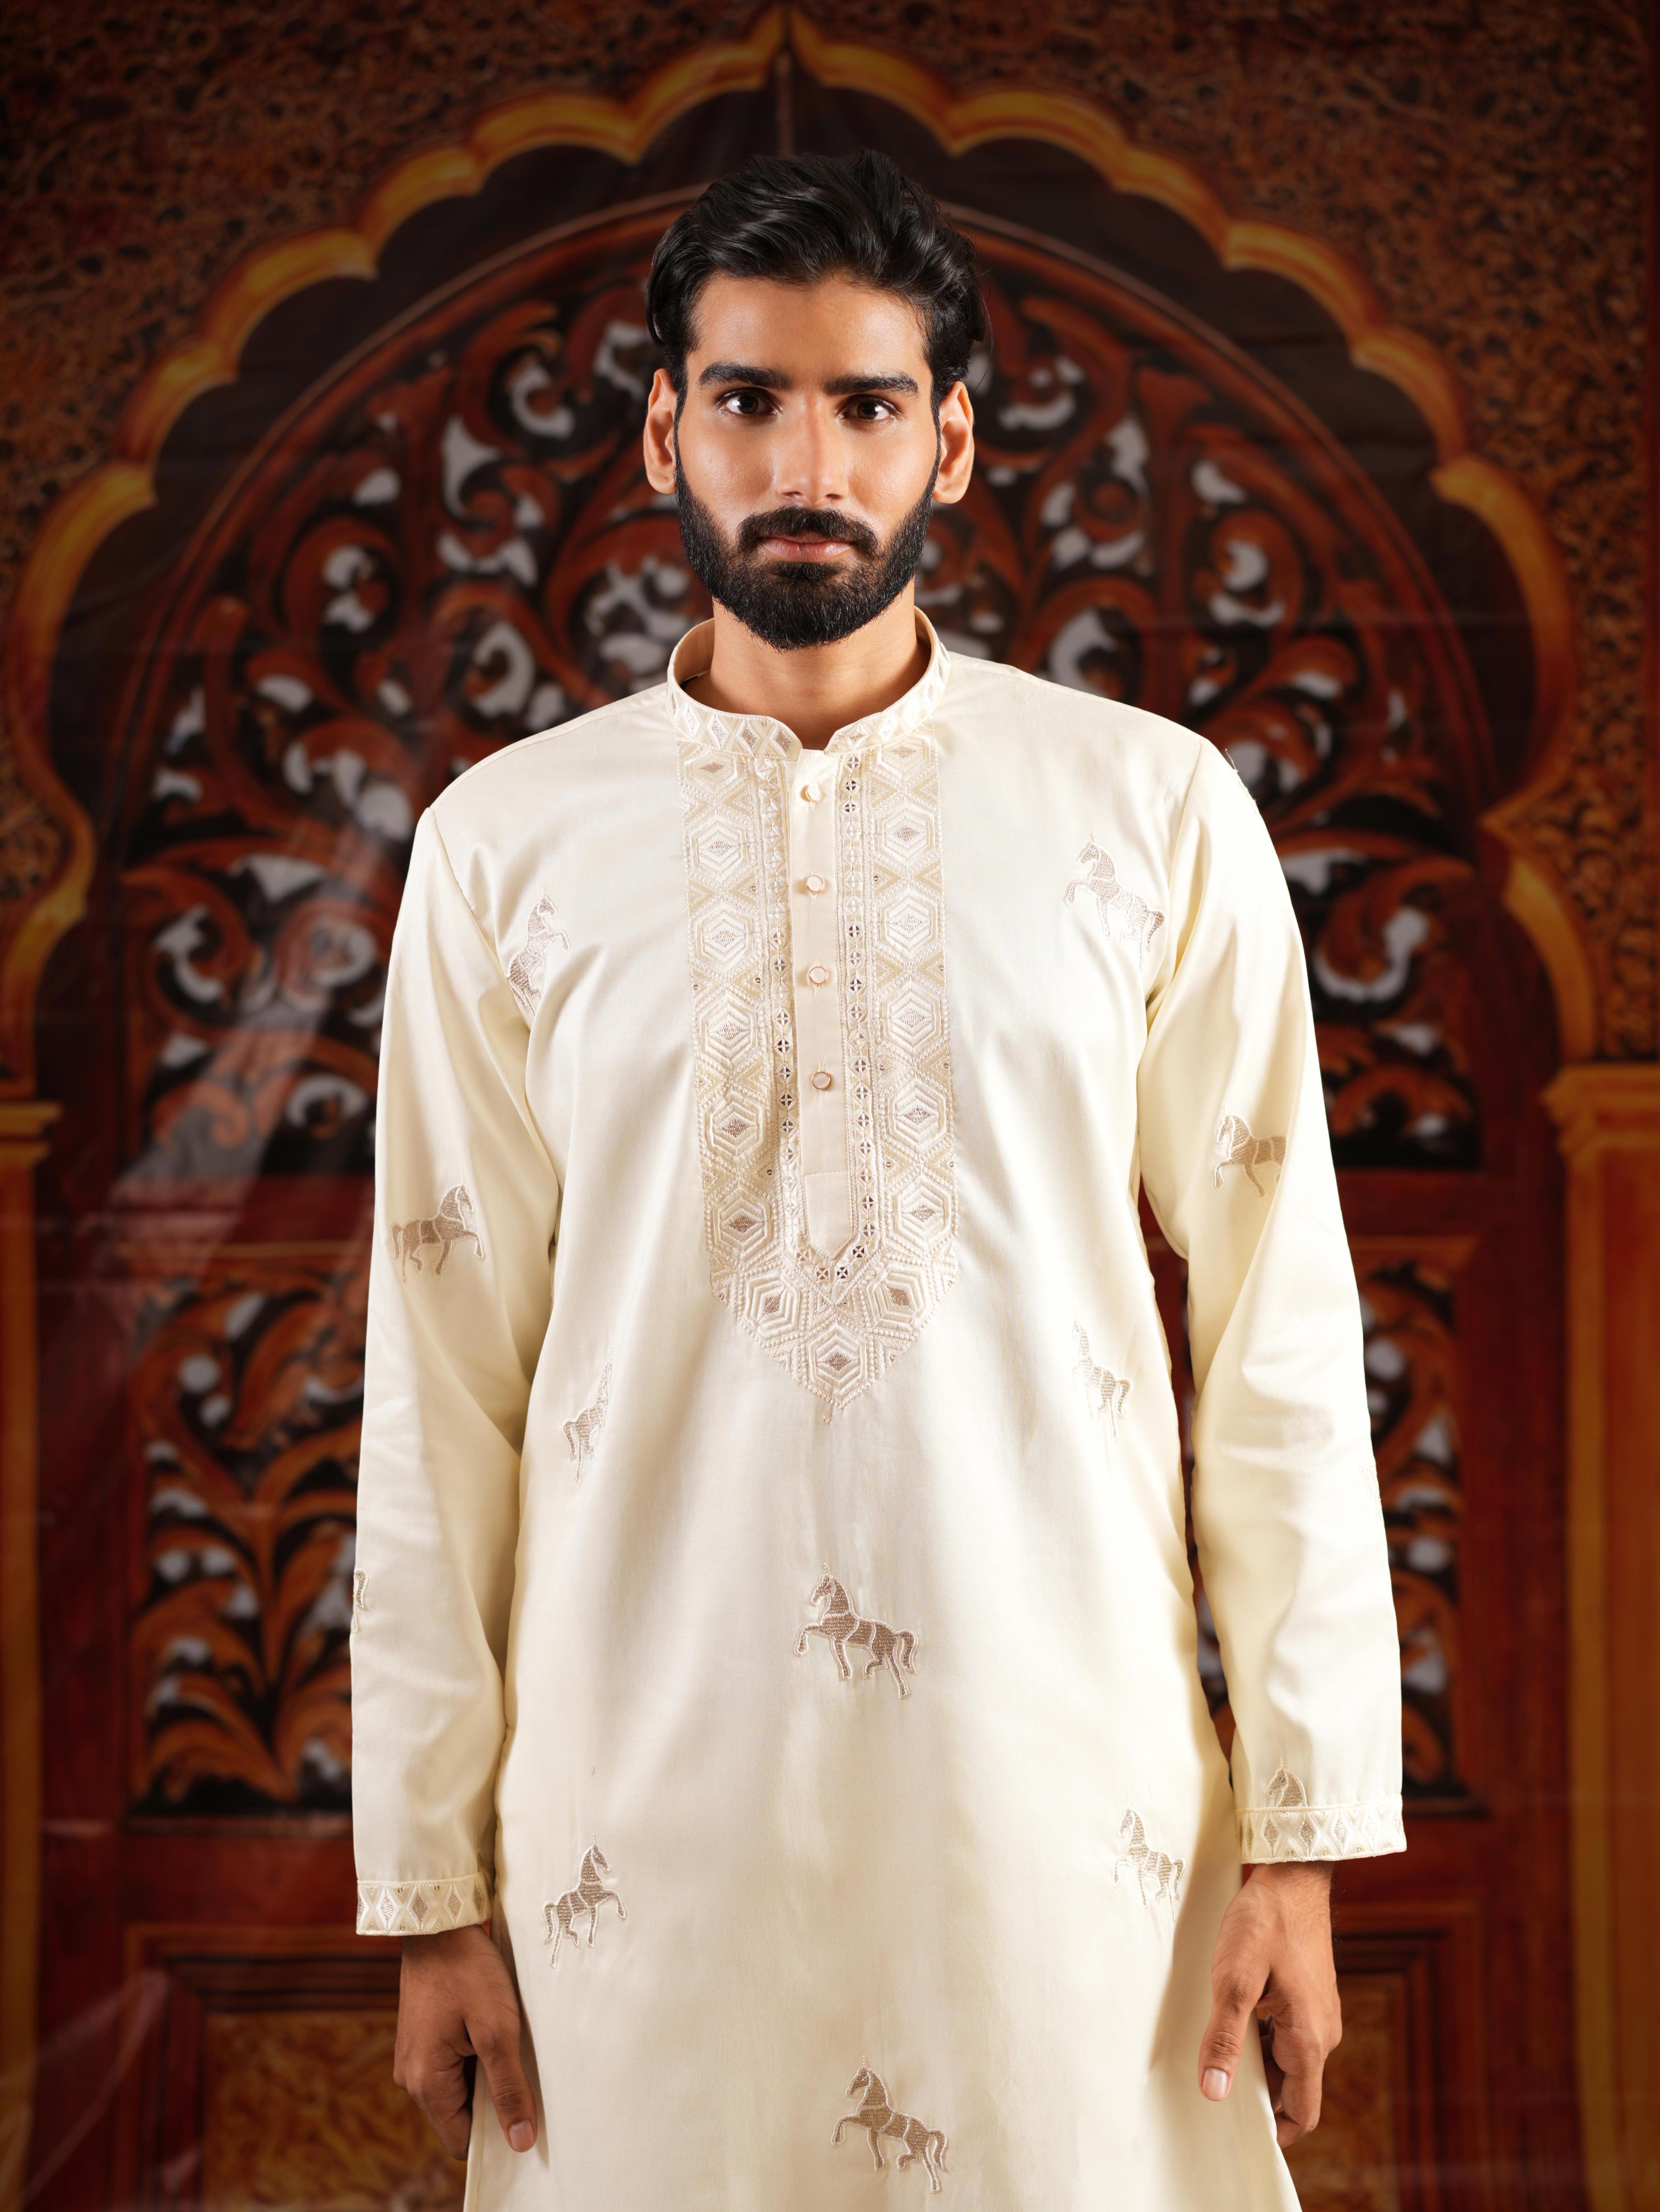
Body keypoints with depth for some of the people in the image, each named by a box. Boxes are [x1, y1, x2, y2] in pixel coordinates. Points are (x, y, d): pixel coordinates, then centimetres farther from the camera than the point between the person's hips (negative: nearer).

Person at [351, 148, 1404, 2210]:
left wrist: (1302, 1829, -2)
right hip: (647, 1795, 0)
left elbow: (1280, 1324, 2)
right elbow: (441, 1382, 3)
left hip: (1074, 1788, 0)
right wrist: (433, 1885, 2)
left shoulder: (1156, 813, 2)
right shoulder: (505, 843, 4)